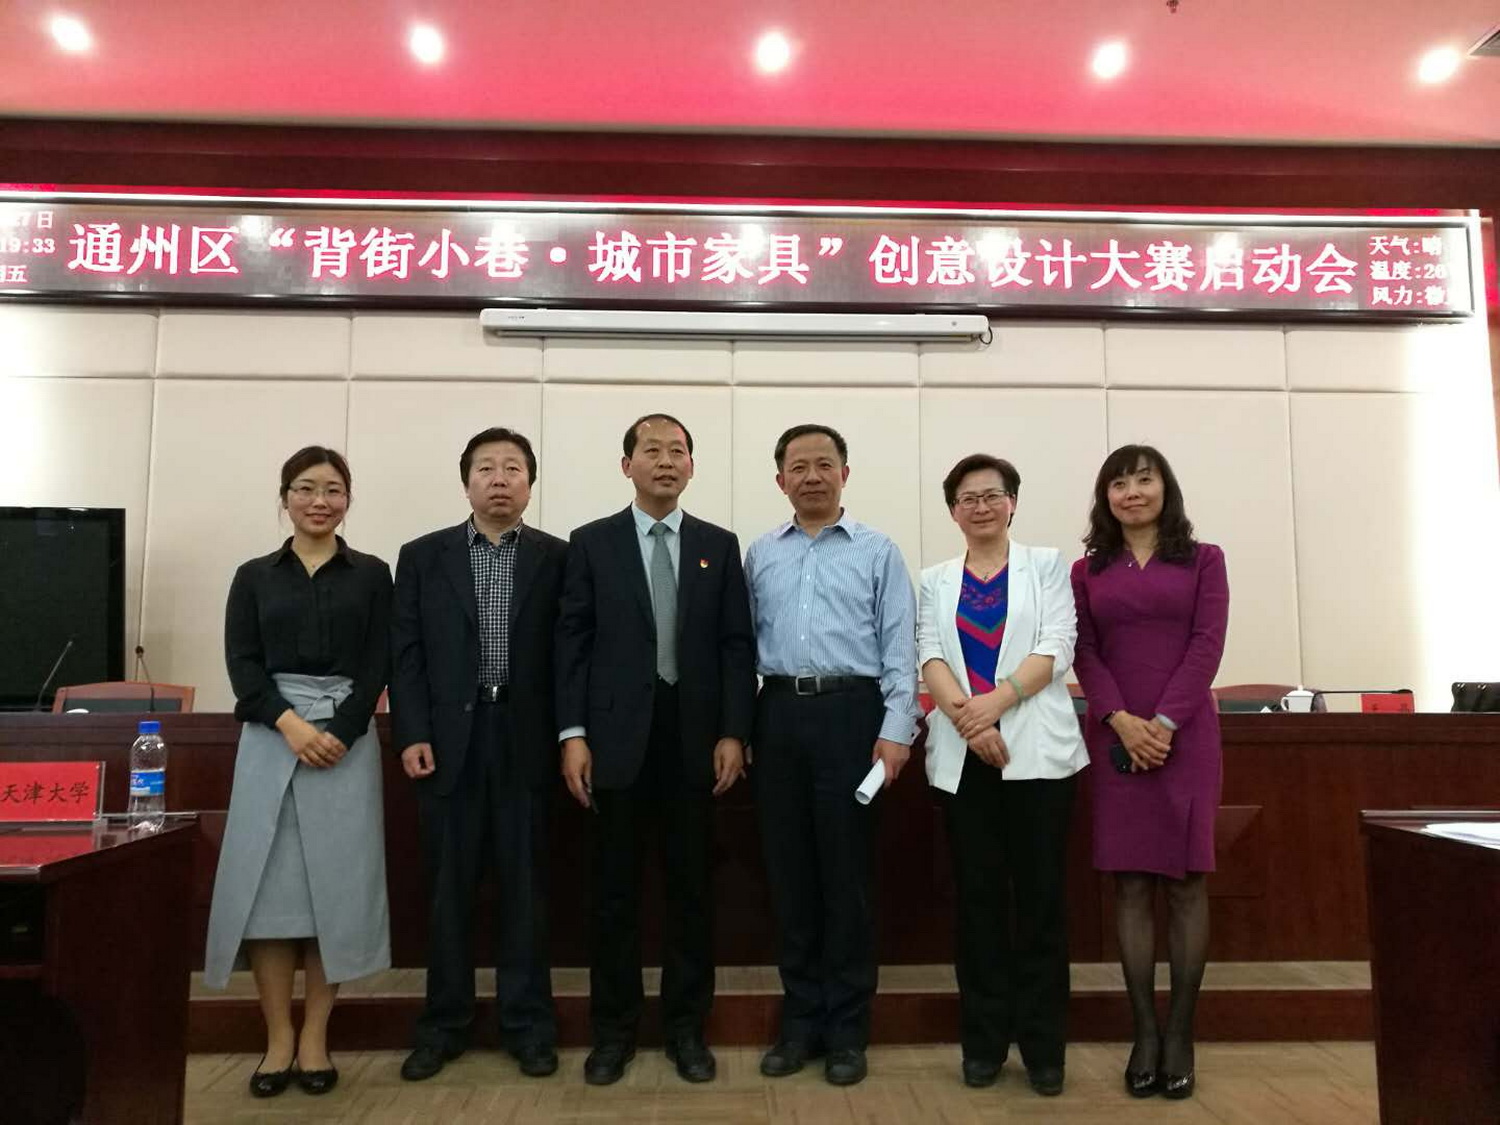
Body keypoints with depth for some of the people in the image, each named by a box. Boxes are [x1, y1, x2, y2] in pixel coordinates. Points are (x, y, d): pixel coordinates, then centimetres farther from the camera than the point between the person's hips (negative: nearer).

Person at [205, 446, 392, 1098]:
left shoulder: (371, 575, 8)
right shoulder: (254, 577, 11)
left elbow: (378, 666, 1)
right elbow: (241, 664, 1)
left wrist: (339, 731, -13)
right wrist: (291, 723, -13)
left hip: (347, 738, -1)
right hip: (269, 738, 1)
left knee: (334, 881, 0)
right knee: (270, 880, 0)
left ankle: (315, 1038, 12)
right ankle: (278, 1038, 12)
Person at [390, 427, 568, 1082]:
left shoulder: (557, 558, 4)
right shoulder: (422, 556, 8)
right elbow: (406, 654, 3)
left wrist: (567, 736, -4)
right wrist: (411, 735, -6)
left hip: (526, 742, -1)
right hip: (448, 740, 1)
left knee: (524, 887, 7)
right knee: (448, 888, 9)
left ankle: (528, 1024, 19)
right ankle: (443, 1025, 23)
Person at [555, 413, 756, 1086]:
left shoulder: (719, 545, 8)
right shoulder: (591, 543, 5)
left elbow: (737, 644, 4)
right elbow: (572, 642, 1)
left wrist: (733, 733, -4)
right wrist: (572, 734, -7)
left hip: (694, 736, 1)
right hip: (618, 736, -1)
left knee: (692, 888, 9)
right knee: (615, 890, 8)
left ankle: (686, 1027, 23)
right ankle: (613, 1030, 23)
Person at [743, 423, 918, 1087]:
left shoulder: (878, 552, 4)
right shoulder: (760, 556, 12)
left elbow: (900, 648, -1)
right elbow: (744, 644, 11)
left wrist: (896, 730, -9)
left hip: (850, 713, -3)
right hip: (780, 714, 3)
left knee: (847, 871, 3)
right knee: (789, 869, 9)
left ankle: (846, 1027, 18)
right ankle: (800, 1019, 24)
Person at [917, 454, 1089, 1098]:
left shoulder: (1046, 565, 8)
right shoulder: (936, 581, 13)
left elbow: (1055, 648, -4)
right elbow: (930, 657, 1)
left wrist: (998, 701, -18)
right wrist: (968, 720, -15)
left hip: (1037, 750, -1)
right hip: (962, 756, 2)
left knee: (1040, 897, 2)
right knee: (977, 897, 7)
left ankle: (1044, 1046, 14)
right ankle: (983, 1042, 18)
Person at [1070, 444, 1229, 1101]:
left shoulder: (1203, 560, 8)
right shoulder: (1087, 570, 11)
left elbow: (1207, 644, -2)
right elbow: (1084, 653, 4)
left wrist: (1165, 722, -13)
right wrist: (1122, 720, -12)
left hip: (1185, 733, -1)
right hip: (1115, 737, 1)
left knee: (1187, 880, 1)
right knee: (1130, 883, 1)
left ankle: (1180, 1034, 9)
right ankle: (1144, 1033, 9)